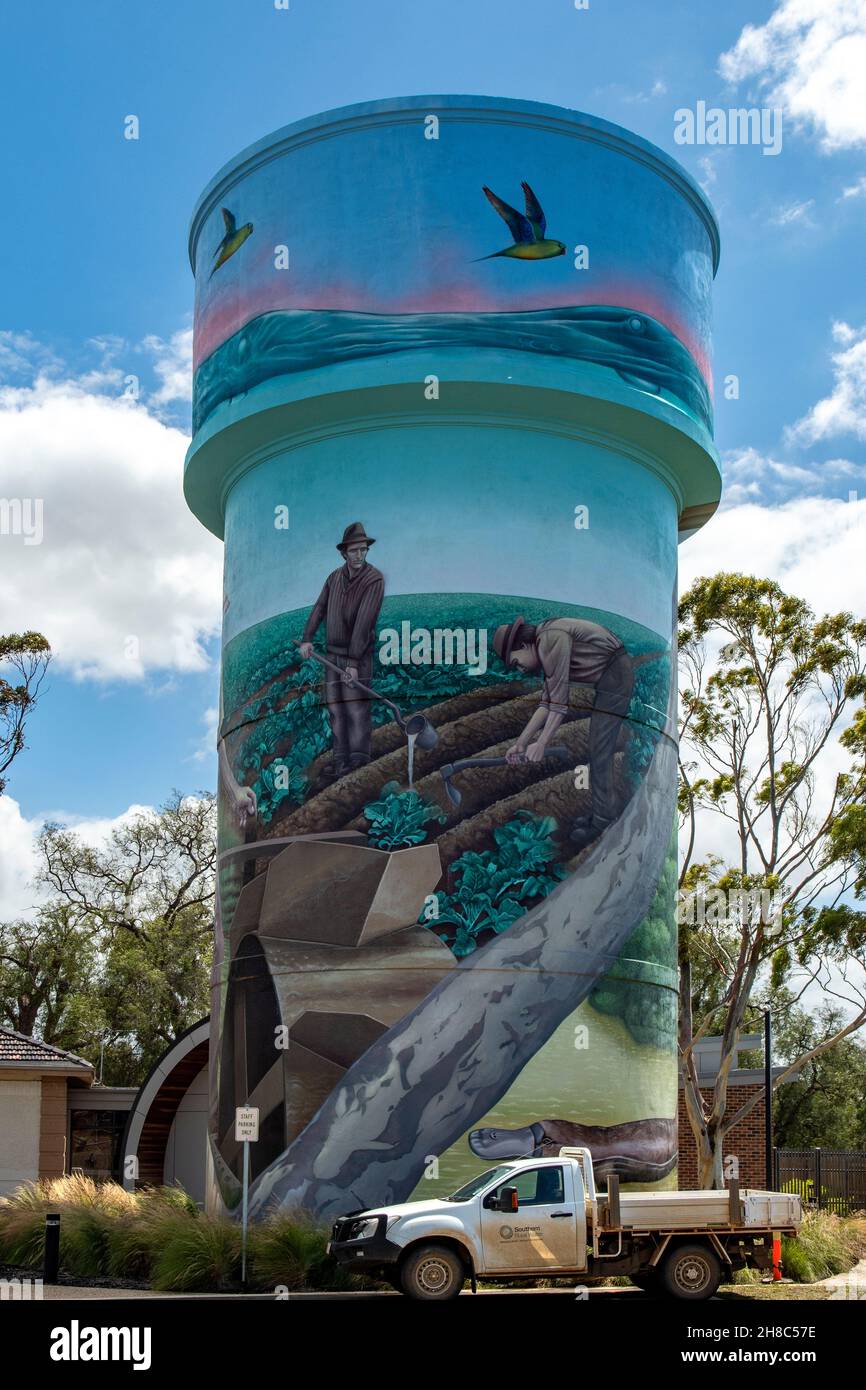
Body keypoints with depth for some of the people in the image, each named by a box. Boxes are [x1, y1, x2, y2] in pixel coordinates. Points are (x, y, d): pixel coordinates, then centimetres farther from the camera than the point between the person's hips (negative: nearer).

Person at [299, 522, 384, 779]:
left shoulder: (375, 580, -17)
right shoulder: (335, 577, 5)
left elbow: (364, 622, -23)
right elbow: (319, 609, 2)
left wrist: (353, 662, -28)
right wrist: (307, 639, -15)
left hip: (358, 654, -6)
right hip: (333, 653, 6)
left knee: (357, 708, -9)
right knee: (336, 709, 5)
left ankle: (358, 761, -5)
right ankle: (341, 759, 10)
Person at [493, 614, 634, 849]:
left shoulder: (551, 639, -18)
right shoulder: (546, 648, 12)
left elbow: (559, 701, -20)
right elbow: (547, 702, 12)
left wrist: (540, 744, -14)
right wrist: (521, 743, 9)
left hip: (614, 677, -10)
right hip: (608, 678, 10)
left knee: (599, 750, -6)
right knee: (600, 749, 18)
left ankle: (601, 821, -1)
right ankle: (604, 811, 27)